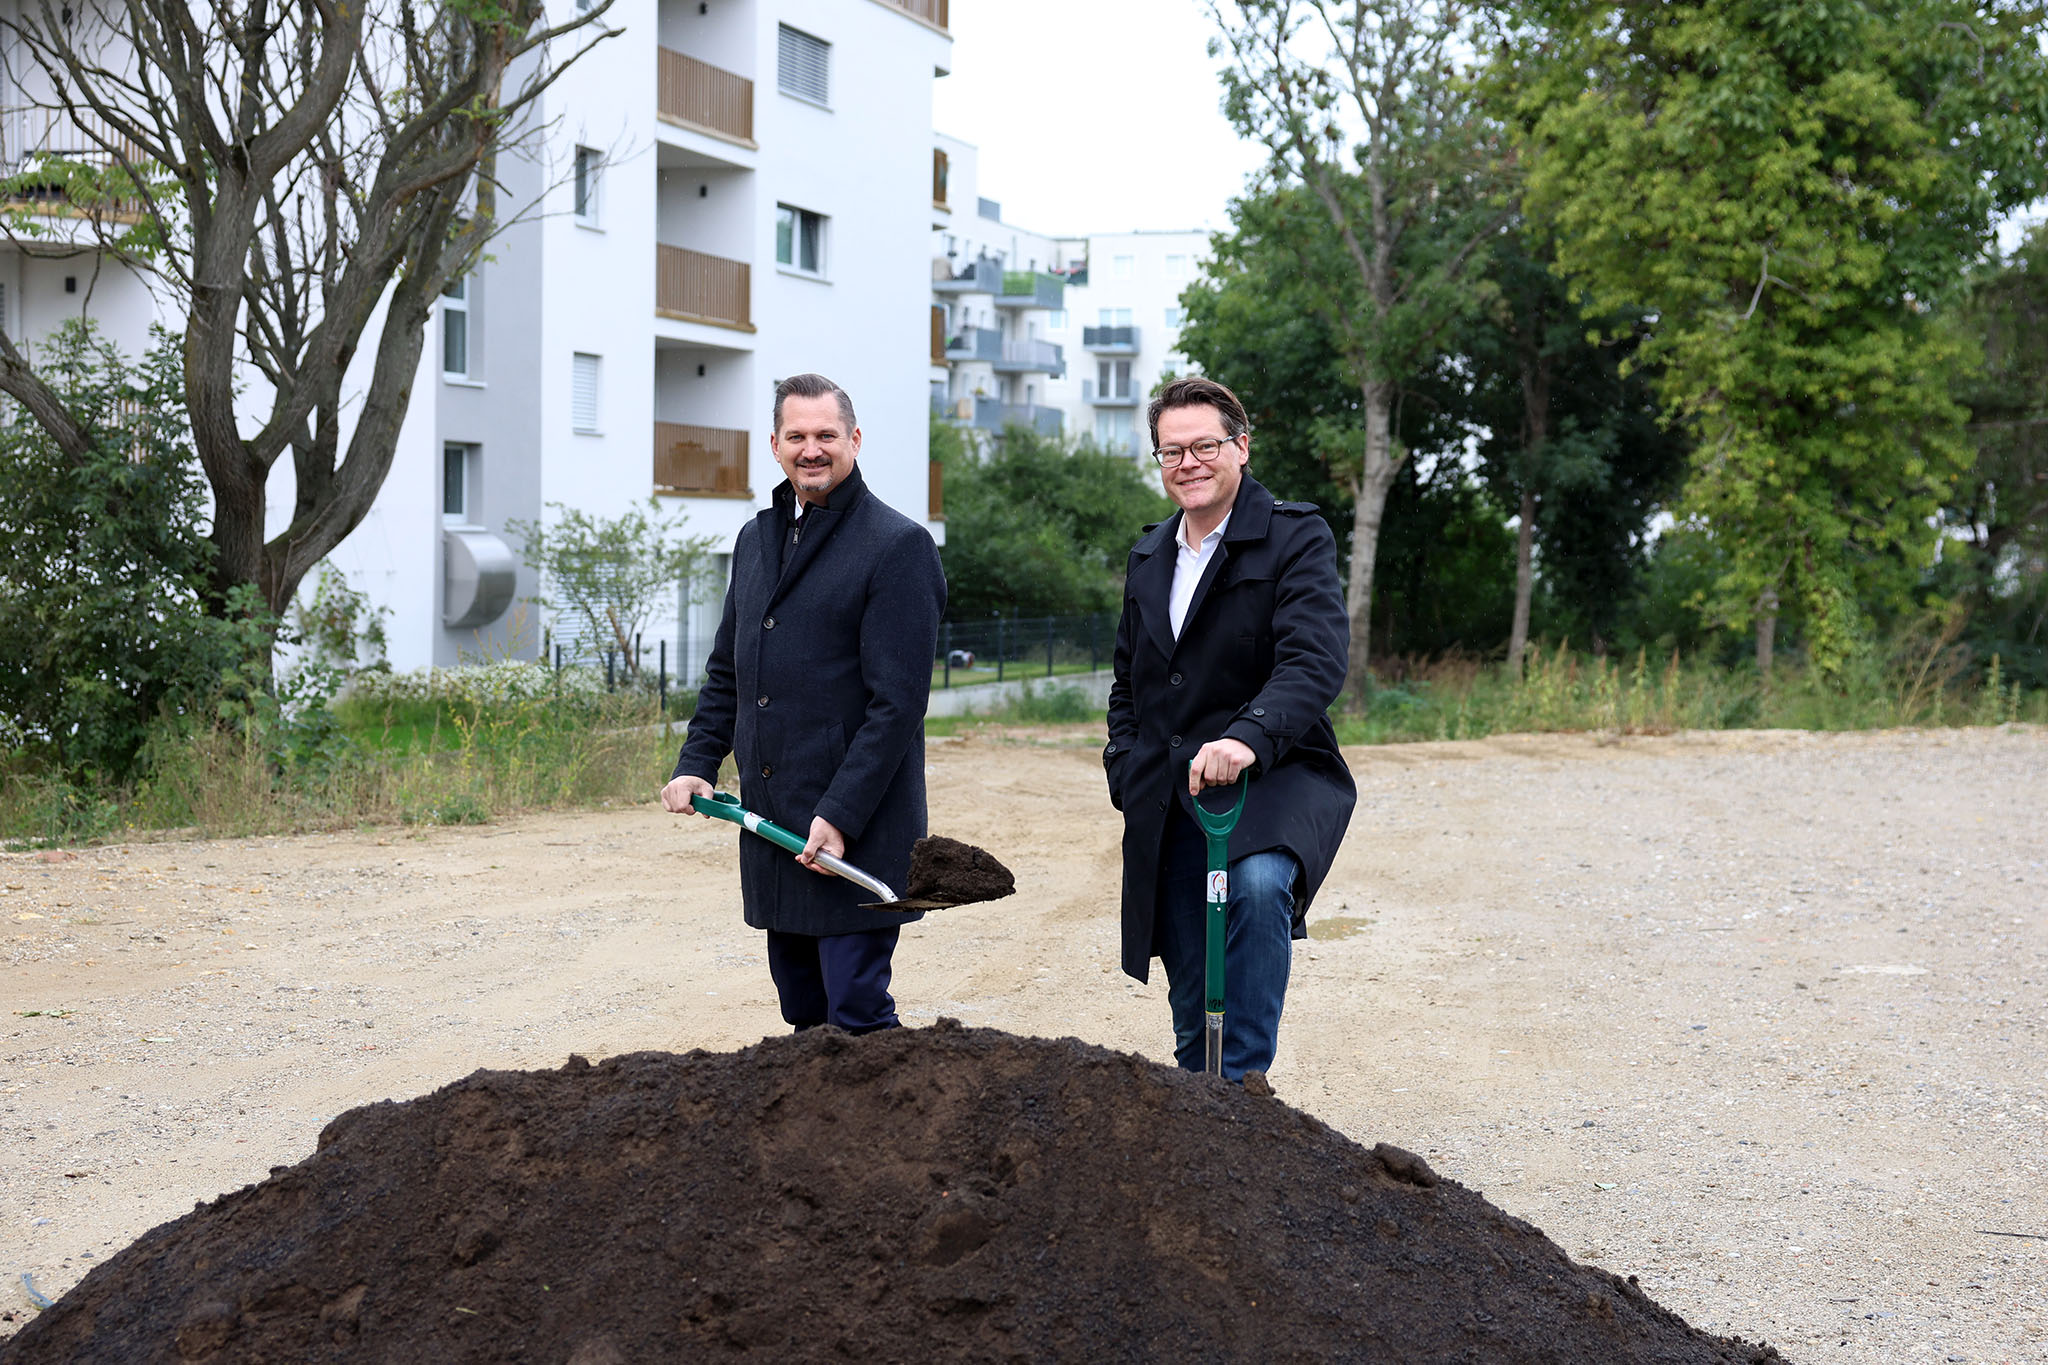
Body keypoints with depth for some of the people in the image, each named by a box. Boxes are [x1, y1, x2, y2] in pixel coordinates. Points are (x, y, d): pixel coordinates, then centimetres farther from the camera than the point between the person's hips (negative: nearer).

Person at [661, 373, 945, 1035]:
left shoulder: (898, 545, -9)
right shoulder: (755, 539, 15)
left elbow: (897, 701, -14)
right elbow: (727, 671, 23)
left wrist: (840, 815, -19)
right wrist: (697, 762, 9)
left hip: (855, 831, -7)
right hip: (769, 822, 7)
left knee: (857, 1015, -7)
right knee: (803, 1013, 14)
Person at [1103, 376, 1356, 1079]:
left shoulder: (1297, 538, -6)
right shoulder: (1149, 556, 15)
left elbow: (1315, 661, -22)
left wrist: (1249, 737, -38)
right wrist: (1127, 770, 10)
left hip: (1272, 781, -6)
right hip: (1169, 803, 6)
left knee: (1258, 884, -36)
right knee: (1192, 1015, 8)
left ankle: (1240, 1085, -26)